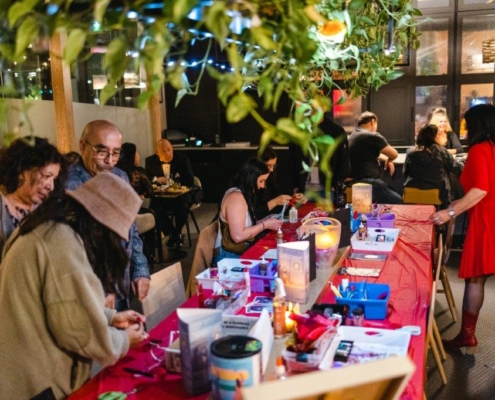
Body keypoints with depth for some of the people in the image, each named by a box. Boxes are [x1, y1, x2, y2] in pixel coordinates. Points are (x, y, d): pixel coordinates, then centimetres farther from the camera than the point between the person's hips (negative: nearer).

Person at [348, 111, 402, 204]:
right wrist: (388, 160, 18)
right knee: (397, 201, -1)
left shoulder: (353, 136, 15)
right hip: (367, 182, -10)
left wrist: (386, 159, 15)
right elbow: (394, 154, -4)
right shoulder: (372, 136, -13)